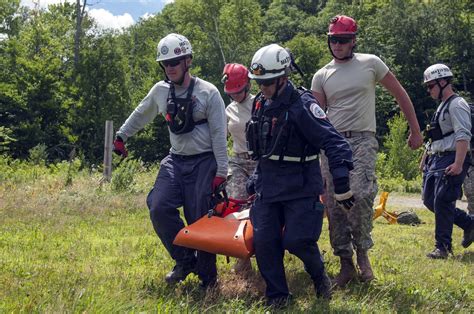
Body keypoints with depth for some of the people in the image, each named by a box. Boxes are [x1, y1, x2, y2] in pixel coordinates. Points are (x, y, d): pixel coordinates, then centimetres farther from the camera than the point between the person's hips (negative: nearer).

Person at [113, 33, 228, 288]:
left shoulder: (208, 92, -9)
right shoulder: (160, 91, 5)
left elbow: (219, 134, -9)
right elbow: (140, 114, 24)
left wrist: (221, 172, -12)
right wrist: (121, 135, 30)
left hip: (203, 163, -5)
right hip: (175, 161, 5)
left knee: (201, 220, -5)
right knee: (159, 209, -15)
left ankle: (208, 276, 10)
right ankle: (185, 260, 2)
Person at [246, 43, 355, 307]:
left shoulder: (302, 105, -17)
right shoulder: (261, 105, 5)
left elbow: (334, 143, -22)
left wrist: (342, 184, -27)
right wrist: (256, 178, 23)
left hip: (300, 189, -6)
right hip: (268, 188, 6)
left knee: (297, 240, -9)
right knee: (264, 241, 0)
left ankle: (319, 274, 22)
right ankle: (277, 295, 14)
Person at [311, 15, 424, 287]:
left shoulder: (370, 63, 5)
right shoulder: (321, 76, 11)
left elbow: (400, 93, 11)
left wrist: (416, 130, 10)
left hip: (362, 141, -3)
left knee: (360, 196, -23)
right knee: (334, 204, -1)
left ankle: (362, 251, -3)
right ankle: (346, 264, 8)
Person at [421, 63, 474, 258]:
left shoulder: (457, 105, -10)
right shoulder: (442, 106, 21)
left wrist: (458, 164, -28)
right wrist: (430, 159, 22)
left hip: (450, 161, -10)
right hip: (436, 160, 10)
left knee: (442, 202, -12)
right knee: (430, 200, 9)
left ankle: (443, 247, -6)